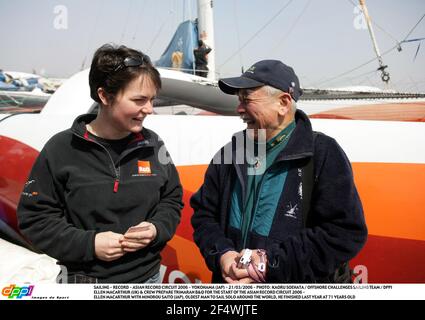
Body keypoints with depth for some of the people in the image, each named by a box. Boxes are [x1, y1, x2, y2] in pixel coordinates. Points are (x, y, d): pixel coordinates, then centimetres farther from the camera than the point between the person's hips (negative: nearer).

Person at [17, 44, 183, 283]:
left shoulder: (152, 144, -3)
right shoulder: (61, 149, -11)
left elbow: (172, 199, 5)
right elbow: (34, 218, -6)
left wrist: (156, 230, -14)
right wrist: (88, 244, -17)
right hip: (86, 278, -2)